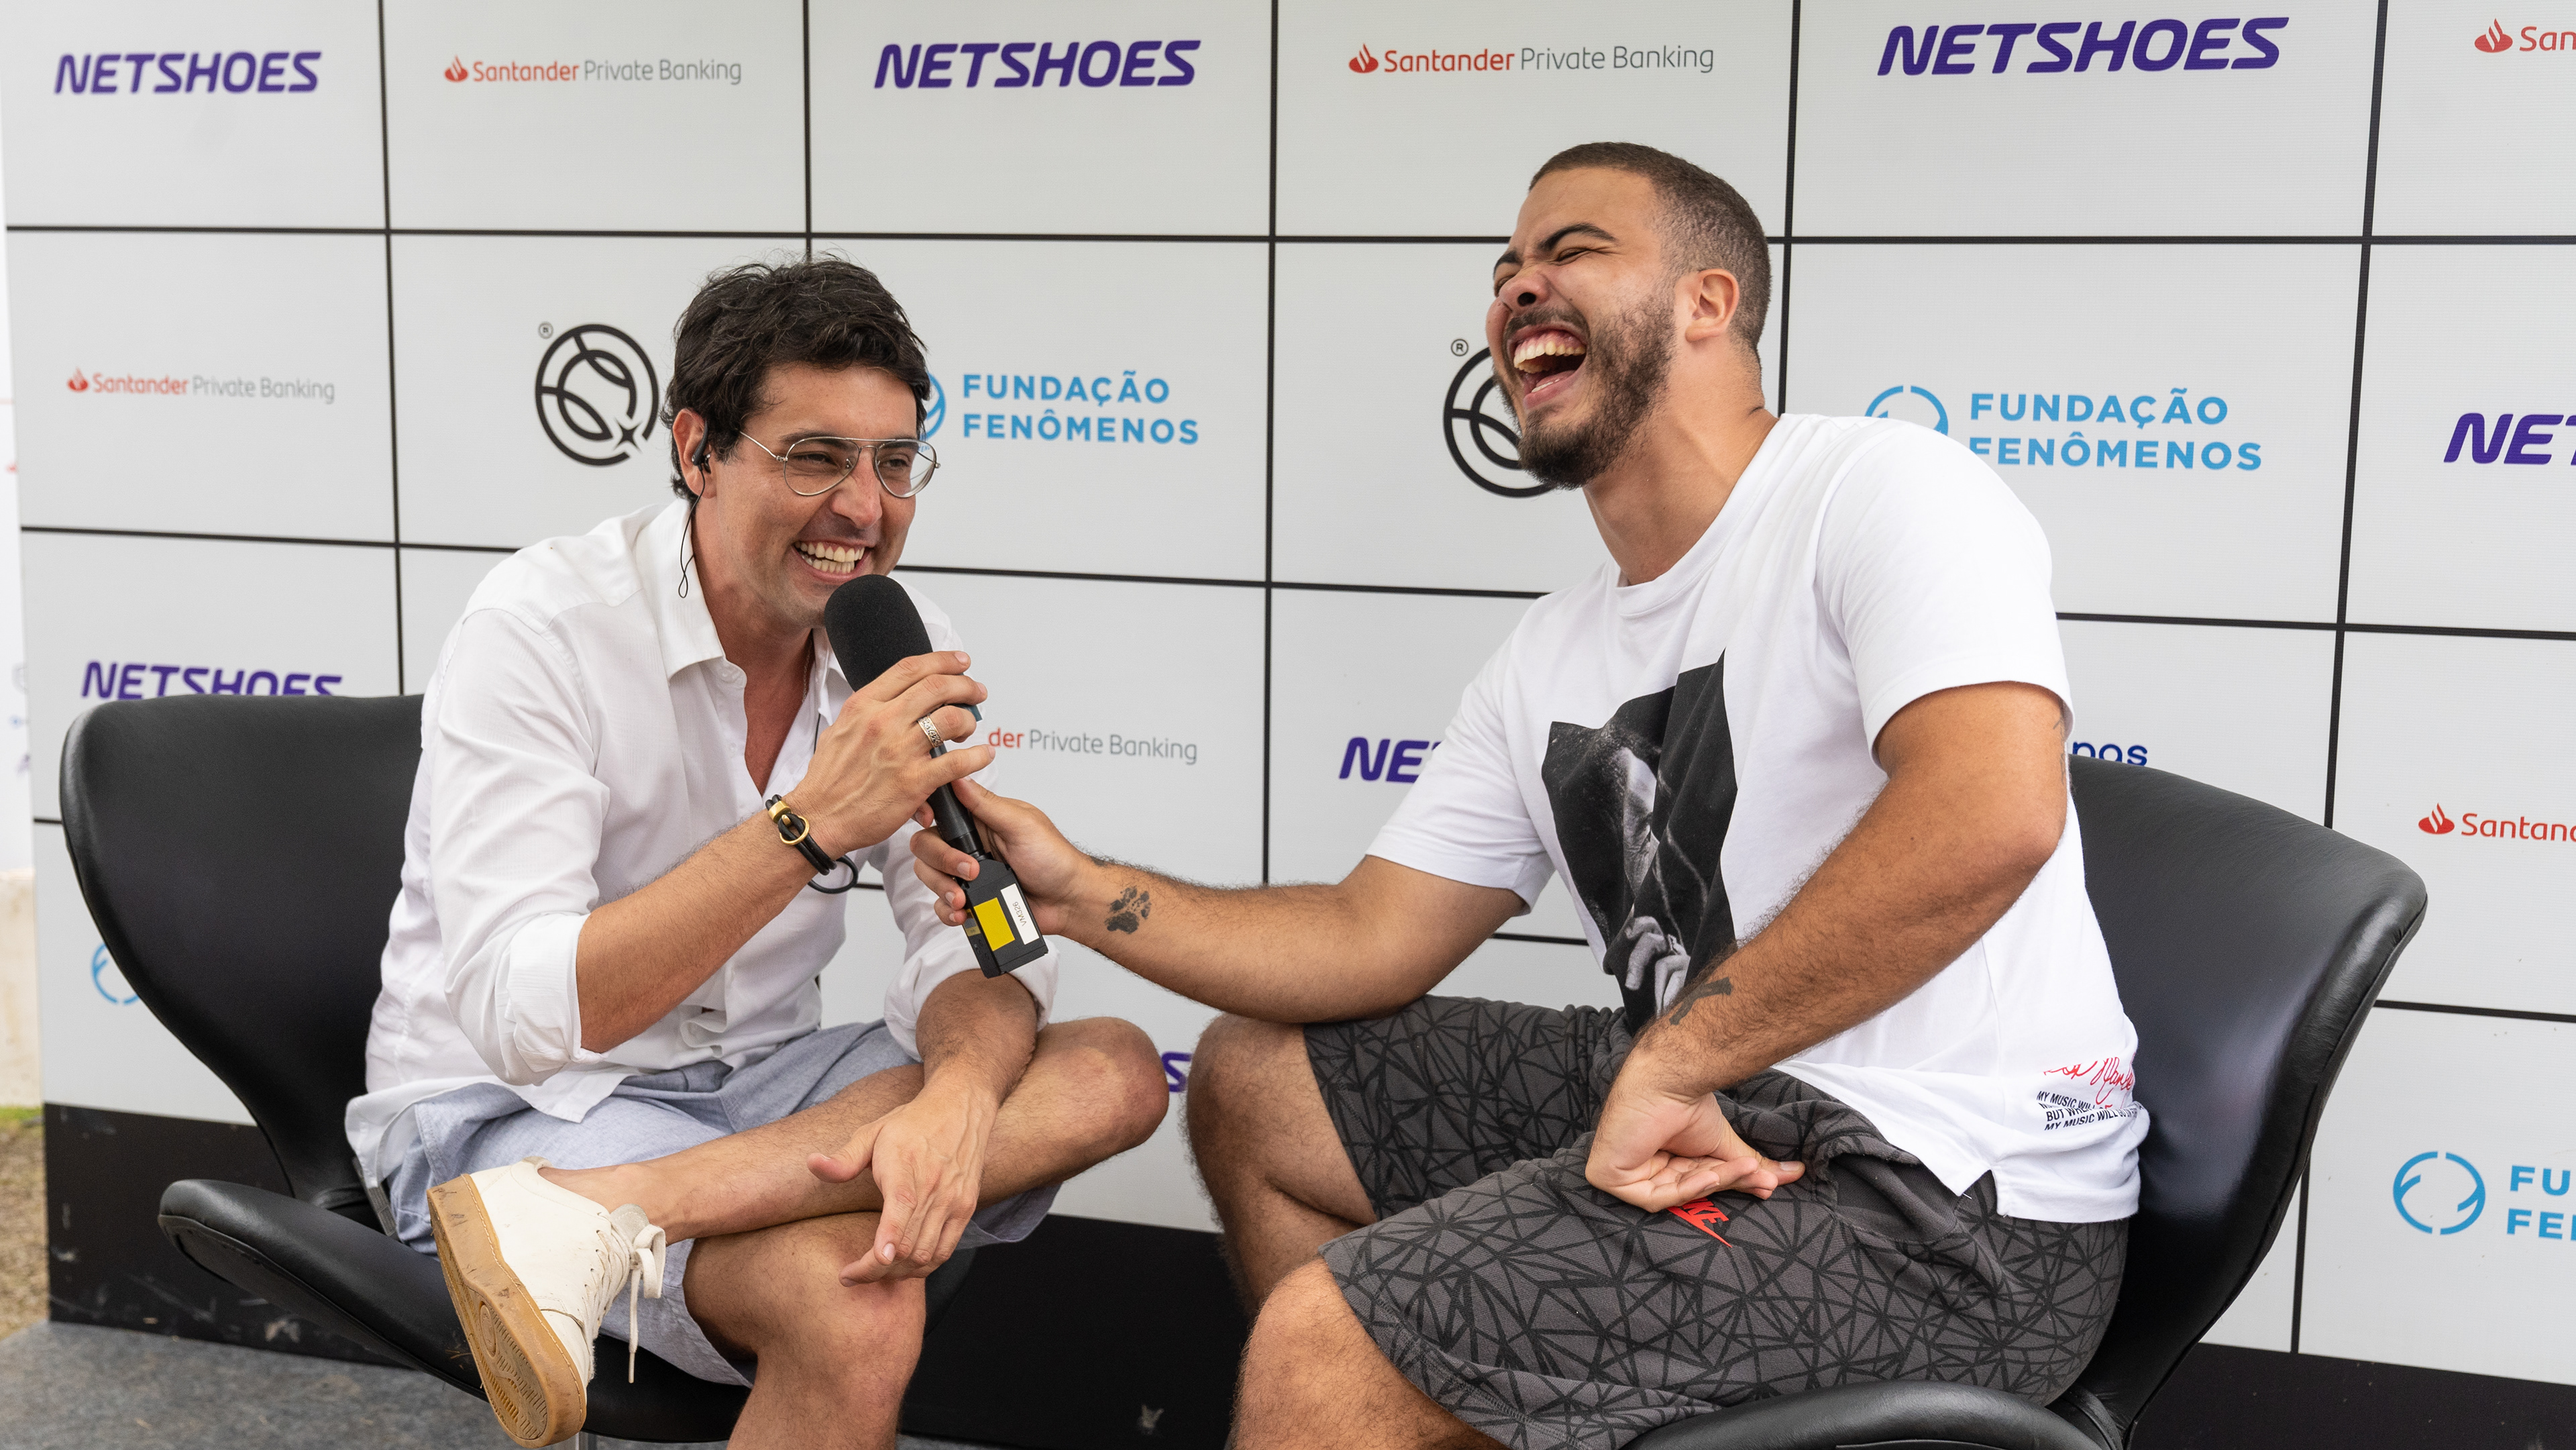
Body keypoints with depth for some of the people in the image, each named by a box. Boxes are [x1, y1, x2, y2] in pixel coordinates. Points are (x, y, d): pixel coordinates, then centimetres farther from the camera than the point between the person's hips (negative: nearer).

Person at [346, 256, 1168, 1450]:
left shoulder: (901, 646, -1)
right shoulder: (540, 627, -19)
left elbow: (978, 948, -5)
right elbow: (519, 1019, -28)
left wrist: (962, 1089, -30)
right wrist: (809, 826, -35)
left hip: (754, 1082, 8)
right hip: (506, 1110, -8)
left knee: (1115, 1072, -20)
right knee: (856, 1310, -36)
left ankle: (610, 1212, -26)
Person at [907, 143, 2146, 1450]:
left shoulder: (1878, 488, -13)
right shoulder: (1549, 656, 12)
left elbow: (1991, 814, -30)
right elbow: (1371, 939, 12)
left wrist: (1668, 1059, -24)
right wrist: (1084, 895, 0)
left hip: (1952, 1195, -9)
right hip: (1708, 1100, 9)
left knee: (1321, 1343, -21)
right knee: (1251, 1083, 17)